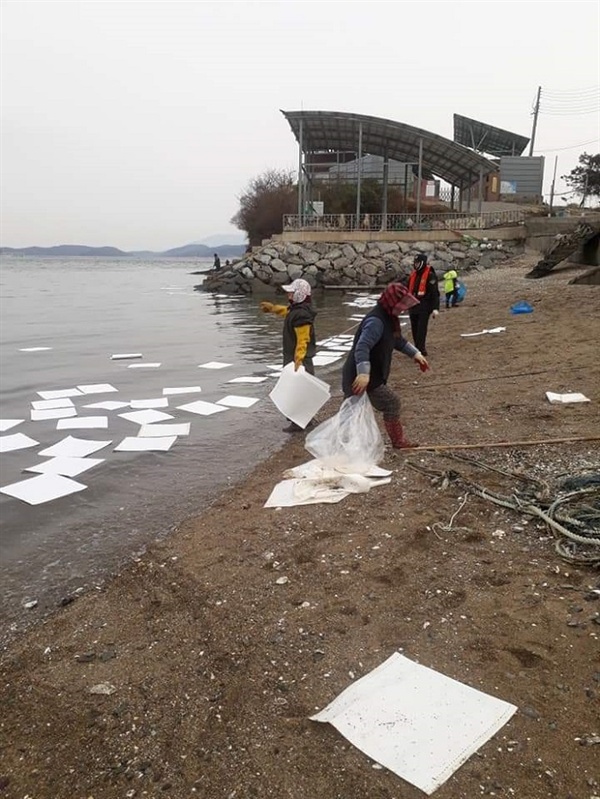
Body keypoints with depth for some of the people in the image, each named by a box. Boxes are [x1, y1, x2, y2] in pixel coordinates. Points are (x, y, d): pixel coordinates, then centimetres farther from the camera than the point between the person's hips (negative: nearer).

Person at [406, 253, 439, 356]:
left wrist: (435, 308, -17)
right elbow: (408, 290, 22)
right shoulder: (413, 274, 13)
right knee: (414, 329, 10)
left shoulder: (430, 275, -8)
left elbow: (435, 293, -11)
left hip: (424, 307, -7)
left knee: (421, 329, -11)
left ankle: (420, 350, -10)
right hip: (413, 306, 7)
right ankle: (419, 349, 20)